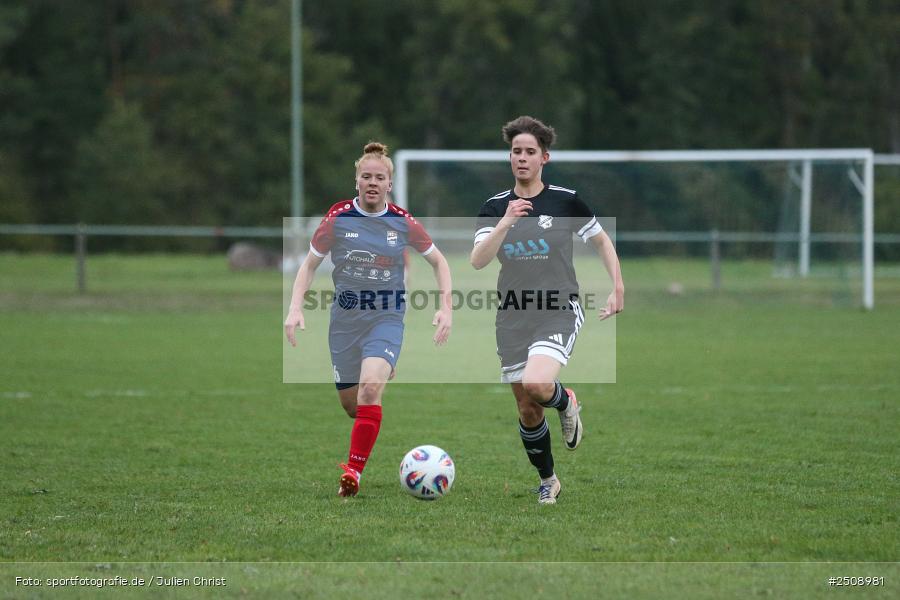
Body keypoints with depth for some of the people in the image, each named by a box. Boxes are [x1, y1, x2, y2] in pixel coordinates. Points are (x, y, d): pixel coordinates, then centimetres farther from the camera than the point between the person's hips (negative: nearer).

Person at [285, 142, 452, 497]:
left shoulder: (403, 223, -4)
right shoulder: (338, 218, -5)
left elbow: (437, 260, 10)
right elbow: (310, 264, 5)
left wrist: (445, 307, -1)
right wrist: (296, 307, -8)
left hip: (387, 319, -2)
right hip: (345, 321, 2)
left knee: (370, 388, -26)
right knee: (350, 405, 8)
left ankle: (353, 471, -21)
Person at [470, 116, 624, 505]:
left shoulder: (565, 201, -3)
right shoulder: (495, 207, 3)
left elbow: (602, 241, 11)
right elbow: (477, 261, -10)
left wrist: (618, 289, 3)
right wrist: (506, 222, -23)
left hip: (559, 312, -3)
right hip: (513, 319, 3)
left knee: (536, 385, -29)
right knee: (527, 412, 6)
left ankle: (566, 403, 6)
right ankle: (548, 481, 27)